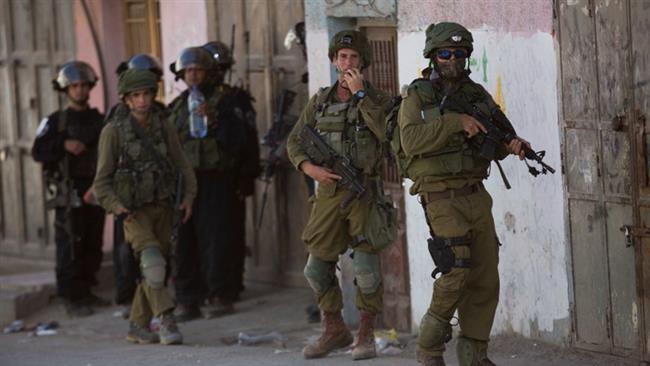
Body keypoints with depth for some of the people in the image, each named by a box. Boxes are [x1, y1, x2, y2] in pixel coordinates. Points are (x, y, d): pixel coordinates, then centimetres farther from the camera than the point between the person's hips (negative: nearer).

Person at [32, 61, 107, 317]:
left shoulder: (99, 120, 12)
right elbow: (38, 151, -6)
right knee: (70, 247, -7)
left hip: (95, 191, 4)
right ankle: (72, 299, -6)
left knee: (92, 246, 9)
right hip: (70, 192, -4)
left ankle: (85, 292, 19)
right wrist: (64, 145, -20)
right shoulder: (56, 121, 1)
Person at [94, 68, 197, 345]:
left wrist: (188, 197, -2)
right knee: (152, 259, -24)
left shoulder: (165, 128, 6)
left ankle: (138, 327, 20)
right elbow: (102, 180, -3)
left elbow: (183, 167, 13)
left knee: (156, 268, 7)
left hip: (162, 208, 5)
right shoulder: (114, 131, -5)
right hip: (133, 211, -5)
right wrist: (116, 207, -17)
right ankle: (167, 321, -28)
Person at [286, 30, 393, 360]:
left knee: (366, 265, -11)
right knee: (318, 266, 6)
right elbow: (295, 142, 13)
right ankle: (334, 330, 21)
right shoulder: (320, 101, 11)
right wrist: (310, 168, -6)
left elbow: (387, 133, -19)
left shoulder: (376, 99, 0)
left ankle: (366, 335, 0)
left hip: (364, 191, -4)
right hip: (329, 192, 4)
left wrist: (360, 94, -17)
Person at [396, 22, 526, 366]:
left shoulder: (478, 95, 11)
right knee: (457, 268, -19)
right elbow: (411, 140, -20)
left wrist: (511, 144, -8)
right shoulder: (417, 96, -4)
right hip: (441, 197, -6)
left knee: (485, 277, 4)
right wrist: (455, 122, -24)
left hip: (476, 195, 6)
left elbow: (494, 142, 14)